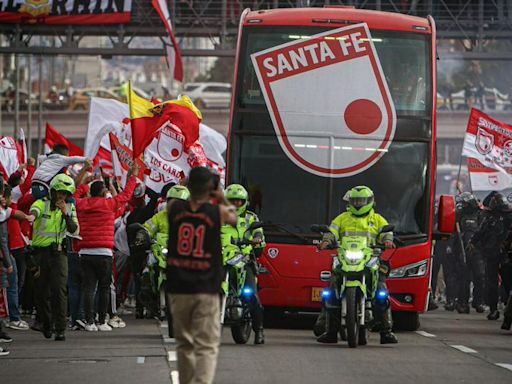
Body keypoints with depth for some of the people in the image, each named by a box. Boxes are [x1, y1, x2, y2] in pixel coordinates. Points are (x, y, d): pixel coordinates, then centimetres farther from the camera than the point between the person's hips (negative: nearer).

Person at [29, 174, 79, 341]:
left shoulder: (70, 208, 6)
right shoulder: (42, 204, -5)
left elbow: (75, 231, -5)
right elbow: (34, 211, -30)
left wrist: (66, 214, -20)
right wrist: (31, 216, -55)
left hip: (58, 253, 1)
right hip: (40, 252, -1)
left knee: (59, 290, -12)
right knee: (42, 291, 6)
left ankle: (60, 329, -13)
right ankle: (46, 323, 28)